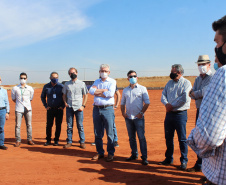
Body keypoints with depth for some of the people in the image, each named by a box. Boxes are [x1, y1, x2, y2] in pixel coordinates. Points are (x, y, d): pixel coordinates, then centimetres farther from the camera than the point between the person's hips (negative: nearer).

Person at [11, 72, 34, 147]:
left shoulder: (30, 89, 5)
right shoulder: (15, 88, 1)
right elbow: (13, 99, 11)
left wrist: (26, 104, 11)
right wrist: (19, 103, 8)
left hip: (28, 109, 1)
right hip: (19, 109, -1)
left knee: (29, 125, 5)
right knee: (17, 125, 0)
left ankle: (29, 140, 14)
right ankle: (18, 141, 8)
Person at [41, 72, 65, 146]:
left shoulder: (61, 86, -1)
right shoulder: (46, 86, 4)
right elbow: (42, 97, 17)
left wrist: (63, 106, -1)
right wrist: (45, 106, 8)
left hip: (59, 109, -1)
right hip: (50, 109, 1)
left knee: (58, 125, 2)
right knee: (49, 125, 1)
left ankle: (56, 140, 14)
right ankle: (48, 140, 15)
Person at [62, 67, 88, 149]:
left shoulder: (82, 84, 5)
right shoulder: (66, 84, 10)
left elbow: (85, 95, 7)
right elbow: (64, 95, 18)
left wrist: (83, 105, -3)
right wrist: (65, 102, 0)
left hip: (79, 108, -2)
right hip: (69, 107, 2)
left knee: (80, 126, 1)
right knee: (69, 126, 6)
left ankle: (82, 142, 10)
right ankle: (69, 142, 15)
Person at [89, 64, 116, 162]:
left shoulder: (112, 81, 2)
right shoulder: (97, 81, 15)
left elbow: (110, 94, -15)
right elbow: (91, 91, -3)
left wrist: (98, 92, -5)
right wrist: (104, 90, -9)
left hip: (108, 109, -4)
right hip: (96, 109, 4)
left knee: (110, 133, 0)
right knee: (97, 133, 10)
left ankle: (111, 153, 13)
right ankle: (100, 152, 22)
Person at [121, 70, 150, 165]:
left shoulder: (142, 88, 2)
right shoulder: (125, 90, 13)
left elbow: (147, 102, -1)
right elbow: (122, 103, 19)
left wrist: (141, 113, -9)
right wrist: (123, 113, 4)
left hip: (138, 117, -4)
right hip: (128, 117, 4)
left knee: (141, 138, -6)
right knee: (131, 138, 10)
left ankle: (144, 157, 0)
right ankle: (134, 154, 22)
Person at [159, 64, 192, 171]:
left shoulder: (186, 83, -5)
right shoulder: (169, 83, 14)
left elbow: (185, 98, -17)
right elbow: (163, 95, 9)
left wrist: (172, 106, -13)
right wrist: (167, 104, -11)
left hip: (180, 114, -6)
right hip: (169, 113, 6)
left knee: (182, 139, 0)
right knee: (168, 138, 12)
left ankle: (184, 161, 12)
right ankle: (169, 159, 25)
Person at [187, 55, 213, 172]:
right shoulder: (198, 79, 18)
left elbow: (204, 92, -19)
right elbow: (192, 95, 7)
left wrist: (194, 93, -4)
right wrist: (200, 94, -13)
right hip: (199, 111, 7)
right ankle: (199, 165, 22)